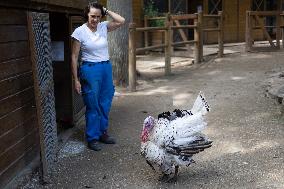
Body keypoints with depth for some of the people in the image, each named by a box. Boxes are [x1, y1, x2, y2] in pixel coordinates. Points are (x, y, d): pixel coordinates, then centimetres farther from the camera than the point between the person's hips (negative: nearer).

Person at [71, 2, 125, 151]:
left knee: (105, 104, 13)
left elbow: (121, 21, -5)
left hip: (106, 68, 5)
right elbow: (74, 57, -7)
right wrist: (76, 80, -9)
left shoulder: (103, 27, 2)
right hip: (90, 70, -5)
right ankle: (92, 138, 16)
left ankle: (102, 133, 29)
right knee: (93, 106, 2)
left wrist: (107, 11, -5)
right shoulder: (80, 31, -9)